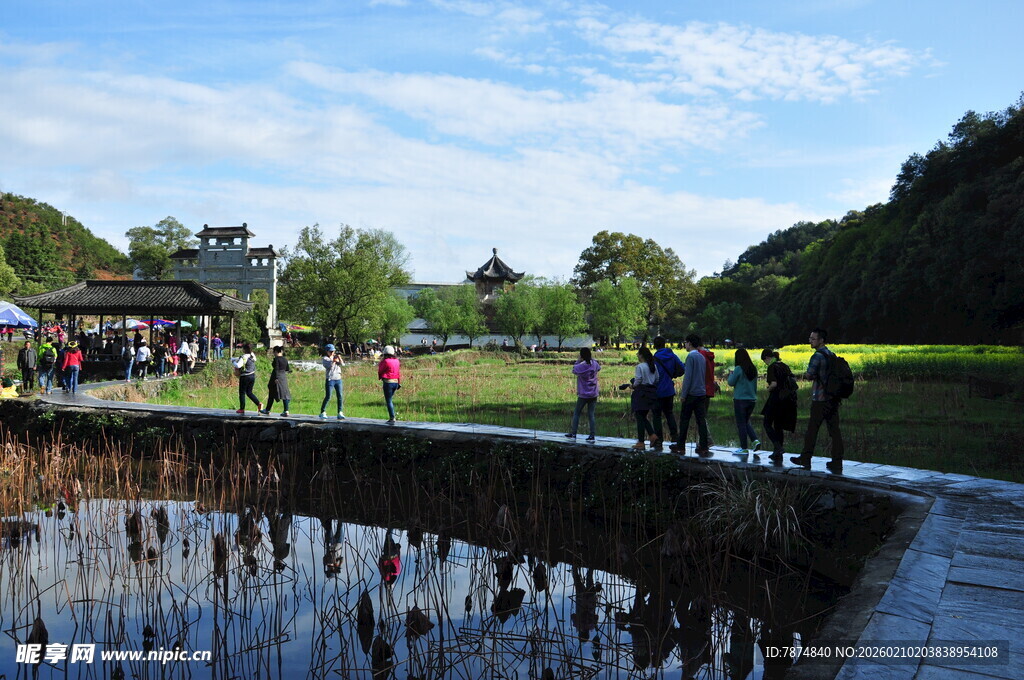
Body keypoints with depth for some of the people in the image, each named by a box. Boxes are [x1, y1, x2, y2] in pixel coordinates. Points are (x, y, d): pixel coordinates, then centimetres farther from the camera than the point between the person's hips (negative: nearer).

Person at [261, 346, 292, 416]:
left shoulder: (276, 359, -12)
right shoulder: (285, 359, 7)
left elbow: (276, 369, -19)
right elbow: (287, 369, 15)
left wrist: (276, 378, -23)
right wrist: (290, 370, 37)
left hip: (276, 378, -6)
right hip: (284, 377, 6)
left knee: (271, 394, 7)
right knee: (284, 393, 3)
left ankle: (267, 410, 18)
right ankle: (286, 411, -6)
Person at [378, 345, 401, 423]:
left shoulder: (386, 361, -14)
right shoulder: (397, 361, 7)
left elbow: (380, 370, -3)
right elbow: (399, 372, 12)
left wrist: (381, 361, 6)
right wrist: (399, 383, 19)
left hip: (388, 382, -7)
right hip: (395, 382, 7)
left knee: (389, 401, -2)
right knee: (390, 400, 19)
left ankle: (392, 419, -6)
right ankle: (391, 418, 18)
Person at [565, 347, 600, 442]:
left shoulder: (580, 366, -15)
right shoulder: (595, 364, -3)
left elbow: (574, 371, 6)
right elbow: (599, 368, 21)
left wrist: (578, 361, 6)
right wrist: (592, 358, 21)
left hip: (583, 395, -4)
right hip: (593, 395, 4)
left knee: (576, 413, 11)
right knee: (591, 415, 6)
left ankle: (573, 434, 13)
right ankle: (592, 436, 1)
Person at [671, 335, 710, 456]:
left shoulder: (691, 356, -11)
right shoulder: (702, 357, 13)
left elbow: (687, 377, -15)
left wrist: (683, 394, -10)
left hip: (691, 394, -7)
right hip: (702, 393, 7)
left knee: (684, 420, 3)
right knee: (701, 420, 4)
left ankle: (680, 446, 8)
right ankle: (703, 447, 2)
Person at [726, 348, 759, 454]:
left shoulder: (738, 369, -14)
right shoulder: (753, 369, 6)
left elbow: (731, 383, -7)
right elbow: (755, 386, 15)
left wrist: (730, 375, 11)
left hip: (740, 399, -6)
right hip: (752, 400, 6)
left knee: (741, 423, 3)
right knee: (746, 422, 20)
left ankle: (744, 448, 7)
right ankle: (755, 440, 2)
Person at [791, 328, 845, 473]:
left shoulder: (817, 356, -14)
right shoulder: (832, 355, 12)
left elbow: (809, 375, -19)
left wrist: (807, 376, 3)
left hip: (820, 399, -7)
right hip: (833, 398, 7)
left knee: (812, 429, 4)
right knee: (835, 430, 5)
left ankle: (805, 458, 14)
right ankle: (837, 462, 5)